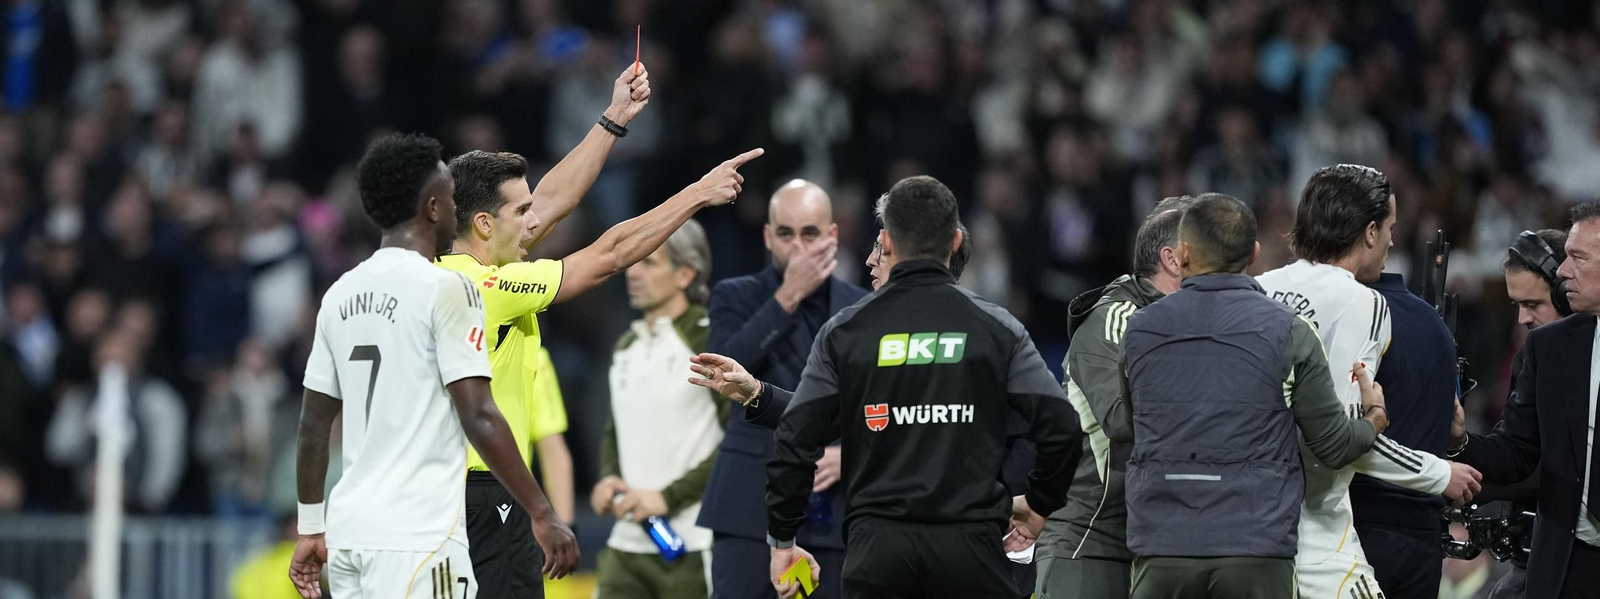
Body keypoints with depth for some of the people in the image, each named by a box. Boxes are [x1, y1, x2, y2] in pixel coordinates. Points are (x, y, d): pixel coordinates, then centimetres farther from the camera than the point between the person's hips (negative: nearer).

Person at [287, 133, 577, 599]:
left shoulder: (341, 294, 12)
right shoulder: (445, 289, -9)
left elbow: (314, 425, 16)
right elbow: (479, 418, -13)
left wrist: (311, 527, 24)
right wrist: (543, 516, -8)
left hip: (349, 531, 8)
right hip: (417, 537, -8)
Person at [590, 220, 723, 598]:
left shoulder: (709, 341, -8)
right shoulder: (626, 348, 16)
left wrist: (669, 497, -15)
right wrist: (608, 480, 5)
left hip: (692, 549, -7)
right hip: (627, 546, 7)